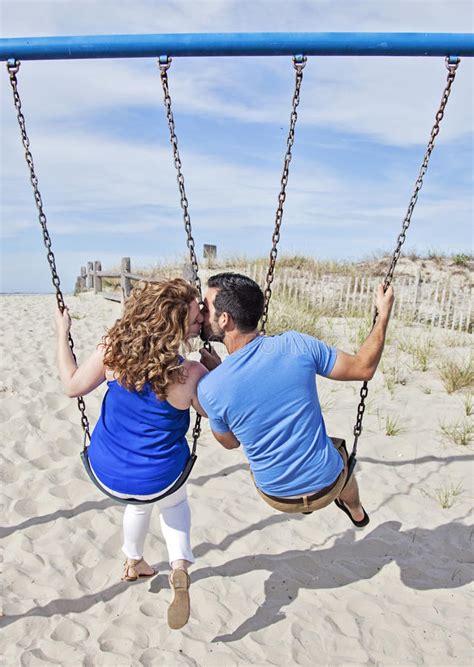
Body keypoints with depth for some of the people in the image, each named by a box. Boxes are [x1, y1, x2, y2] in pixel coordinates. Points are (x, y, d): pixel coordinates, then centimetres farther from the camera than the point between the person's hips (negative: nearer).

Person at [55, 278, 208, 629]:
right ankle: (180, 565, 12)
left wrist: (62, 333, 5)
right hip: (157, 480, -3)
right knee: (175, 501, 34)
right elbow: (213, 412, -6)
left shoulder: (114, 348, -19)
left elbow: (73, 385, -4)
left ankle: (134, 563, 55)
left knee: (141, 502, 38)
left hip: (107, 472, 4)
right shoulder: (191, 373, -26)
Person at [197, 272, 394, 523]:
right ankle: (357, 512, 65)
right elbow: (364, 367, -9)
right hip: (327, 485, 0)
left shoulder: (209, 388, -22)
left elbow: (230, 442, -2)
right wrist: (384, 313, 3)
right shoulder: (296, 345, -23)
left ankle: (303, 506, 60)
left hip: (276, 497, 0)